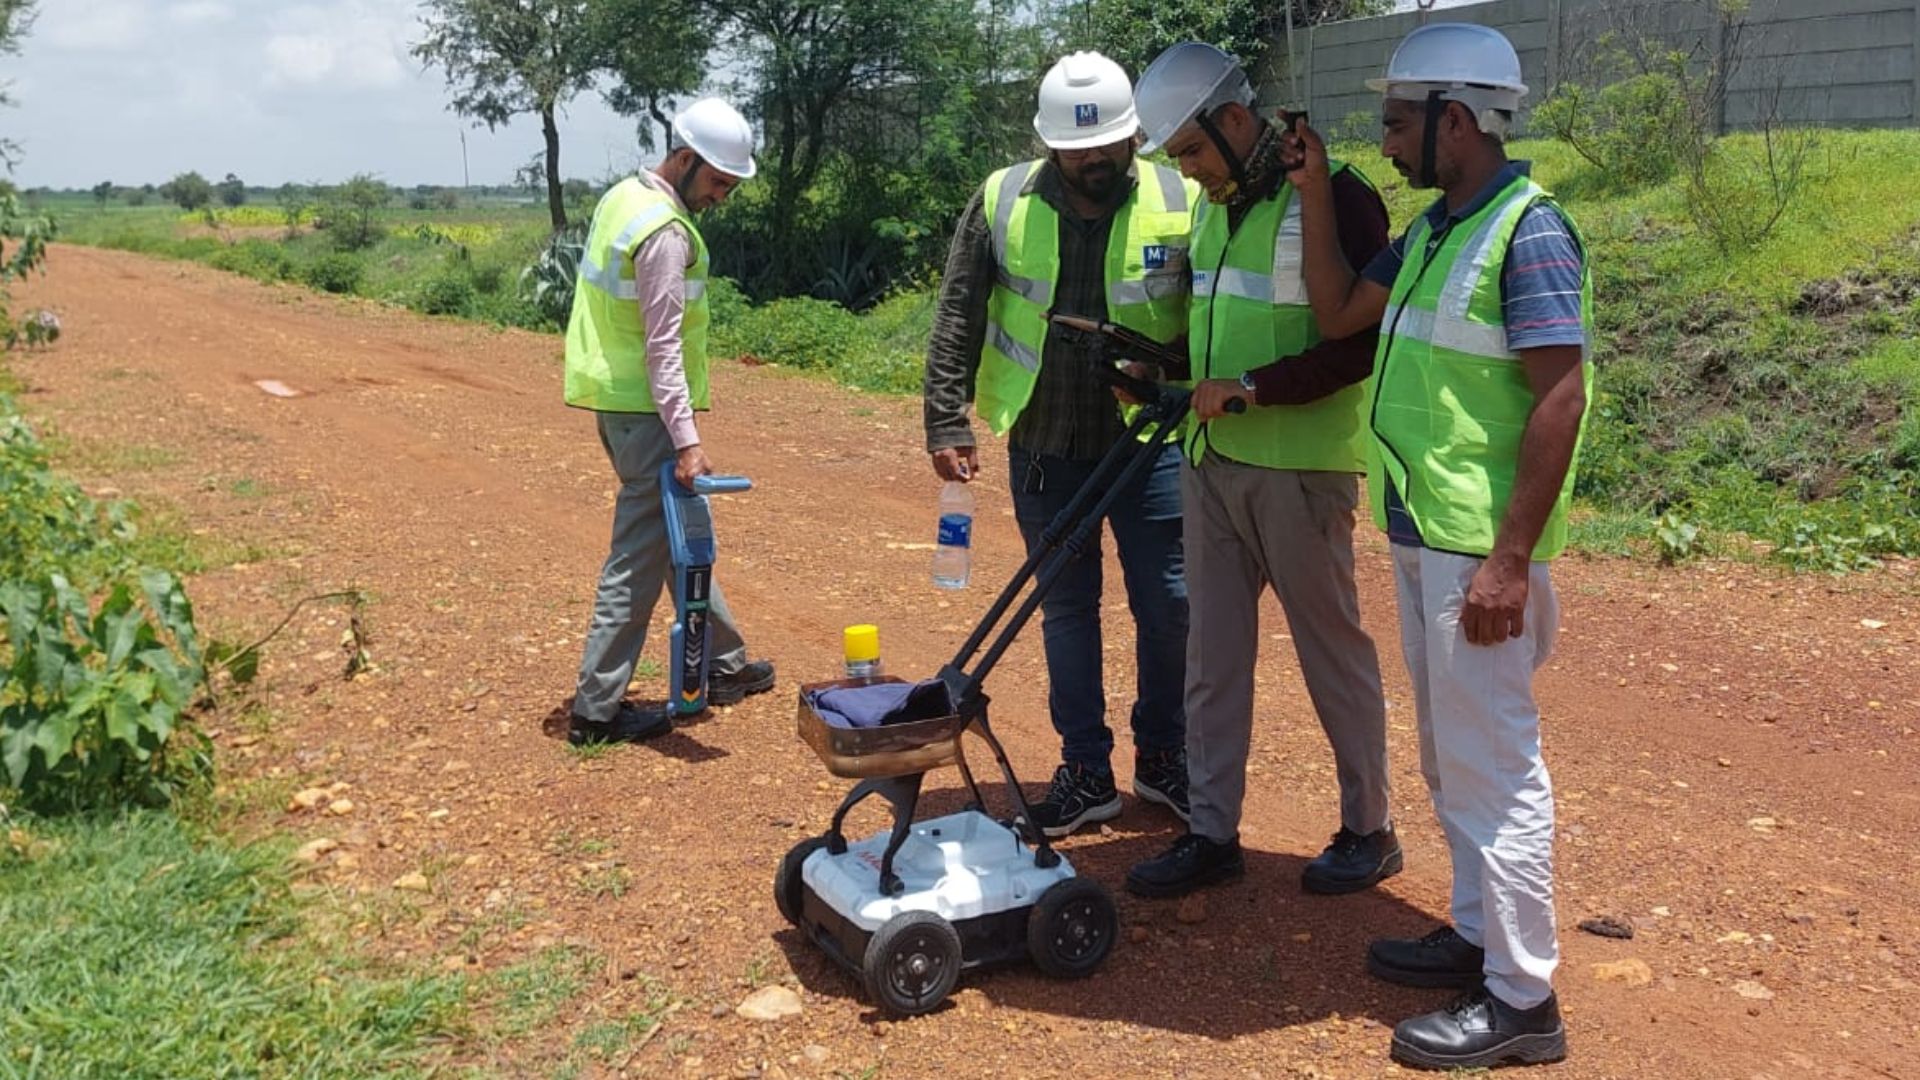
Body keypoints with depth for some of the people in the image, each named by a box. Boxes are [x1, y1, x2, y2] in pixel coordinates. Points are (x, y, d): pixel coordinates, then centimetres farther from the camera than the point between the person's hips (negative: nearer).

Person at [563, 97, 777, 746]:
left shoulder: (623, 196, 12)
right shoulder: (666, 232, -19)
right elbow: (664, 347, -23)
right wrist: (687, 441, -26)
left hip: (617, 398, 10)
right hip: (645, 408, -10)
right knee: (641, 555, -4)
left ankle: (721, 665, 32)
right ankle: (597, 710, 2)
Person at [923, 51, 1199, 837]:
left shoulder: (1180, 202, -7)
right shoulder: (1001, 203, -4)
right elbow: (956, 320, -2)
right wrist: (947, 421, -7)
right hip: (1043, 449, 1)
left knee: (1170, 605, 4)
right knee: (1066, 609, 10)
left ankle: (1162, 757, 25)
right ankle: (1086, 771, 24)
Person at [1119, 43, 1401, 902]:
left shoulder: (1333, 197, -12)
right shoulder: (1214, 206, 13)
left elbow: (1366, 341, -17)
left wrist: (1253, 387, -20)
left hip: (1298, 468, -7)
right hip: (1211, 462, 8)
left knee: (1332, 650, 5)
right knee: (1213, 654, 10)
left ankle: (1368, 830, 21)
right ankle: (1212, 832, 20)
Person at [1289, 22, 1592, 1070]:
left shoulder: (1527, 230, -14)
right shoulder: (1432, 230, 13)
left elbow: (1560, 398, -20)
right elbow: (1336, 311, 20)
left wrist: (1510, 560, -23)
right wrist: (1315, 192, 12)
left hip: (1478, 549, -9)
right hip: (1420, 537, 9)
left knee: (1492, 762, -3)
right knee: (1449, 752, 17)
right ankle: (1480, 934, 32)